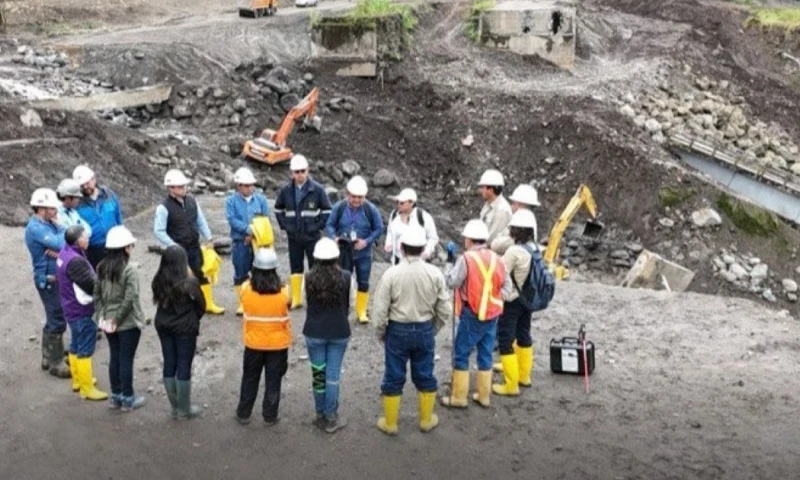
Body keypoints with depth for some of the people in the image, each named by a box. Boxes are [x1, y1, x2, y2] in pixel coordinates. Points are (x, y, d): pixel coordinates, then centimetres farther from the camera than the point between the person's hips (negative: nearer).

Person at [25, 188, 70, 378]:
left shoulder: (48, 224, 7)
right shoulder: (36, 228, -22)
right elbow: (61, 243, -28)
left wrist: (58, 250, -22)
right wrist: (61, 228, -10)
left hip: (57, 277, 9)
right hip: (49, 280, -9)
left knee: (53, 320, 19)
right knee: (58, 322, -3)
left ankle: (48, 358, 32)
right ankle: (56, 364, 7)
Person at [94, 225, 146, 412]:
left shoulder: (101, 267, 2)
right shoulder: (129, 270, -18)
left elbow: (97, 295, 3)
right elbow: (129, 299, -22)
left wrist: (102, 316, 2)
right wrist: (117, 319, -14)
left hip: (108, 320, 6)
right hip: (128, 322, -6)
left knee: (114, 357, 16)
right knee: (126, 359, 4)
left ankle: (116, 396, 26)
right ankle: (128, 398, 13)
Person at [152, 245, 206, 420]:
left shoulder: (158, 280, -7)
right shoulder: (189, 282, -19)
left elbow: (158, 301, 4)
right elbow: (201, 306, -7)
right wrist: (193, 320, 11)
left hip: (163, 325, 5)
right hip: (185, 328, -5)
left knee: (169, 365, 13)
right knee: (184, 367, 5)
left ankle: (175, 407, 22)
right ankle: (184, 409, 14)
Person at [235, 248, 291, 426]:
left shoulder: (246, 289, -15)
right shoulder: (282, 293, -19)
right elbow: (286, 310, -2)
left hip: (253, 343, 1)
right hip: (277, 343, -1)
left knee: (250, 379, 18)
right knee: (273, 381, 12)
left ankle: (243, 414, 27)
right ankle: (269, 416, 20)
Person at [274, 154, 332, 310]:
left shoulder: (317, 190, -8)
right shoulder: (286, 191, 1)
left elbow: (327, 211, -2)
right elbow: (278, 209, 14)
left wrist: (318, 227, -8)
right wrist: (285, 225, 5)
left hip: (312, 236, -3)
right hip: (293, 237, 3)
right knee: (295, 267, 11)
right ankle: (296, 299, 20)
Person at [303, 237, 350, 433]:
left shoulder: (309, 278, -12)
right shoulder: (345, 277, -12)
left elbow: (307, 303, 1)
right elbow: (348, 305, 0)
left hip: (314, 332, 0)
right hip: (339, 332, 0)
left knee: (318, 374, 12)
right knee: (333, 376, 8)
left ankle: (321, 416, 23)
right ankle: (331, 418, 15)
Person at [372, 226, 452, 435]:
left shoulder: (392, 273, -18)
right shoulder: (434, 273, -11)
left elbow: (380, 311, -14)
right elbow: (445, 310, -5)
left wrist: (381, 333, 3)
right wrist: (433, 330, 12)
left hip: (398, 330, -2)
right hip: (424, 330, 2)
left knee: (393, 378, 12)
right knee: (425, 376, 18)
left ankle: (390, 423, 24)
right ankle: (427, 420, 32)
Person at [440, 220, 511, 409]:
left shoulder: (466, 258, -15)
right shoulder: (496, 259, 3)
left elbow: (452, 282, -11)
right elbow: (507, 286, 4)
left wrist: (454, 266, 4)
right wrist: (494, 301, 7)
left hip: (472, 314, -6)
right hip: (492, 313, 6)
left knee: (461, 354, 5)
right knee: (485, 354, 14)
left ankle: (458, 397, 8)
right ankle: (484, 396, 20)